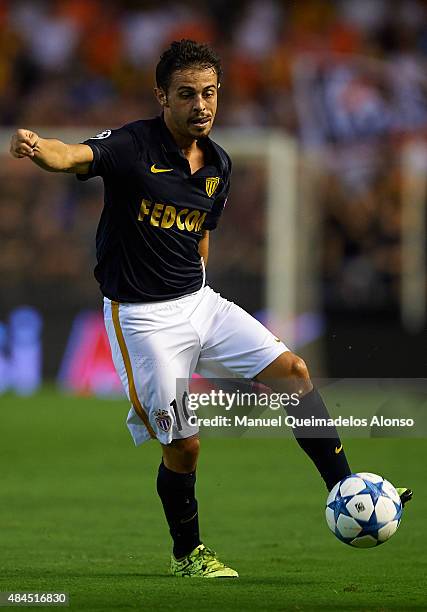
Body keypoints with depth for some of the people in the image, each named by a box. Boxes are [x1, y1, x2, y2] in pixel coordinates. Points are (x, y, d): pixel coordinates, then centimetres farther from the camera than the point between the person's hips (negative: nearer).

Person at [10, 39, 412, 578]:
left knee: (291, 370, -5)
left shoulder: (218, 165, 6)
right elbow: (73, 156, -36)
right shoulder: (133, 146, -16)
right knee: (183, 445, -4)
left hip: (199, 302, 6)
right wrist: (37, 147, -58)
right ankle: (187, 554, 18)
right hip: (142, 316, -6)